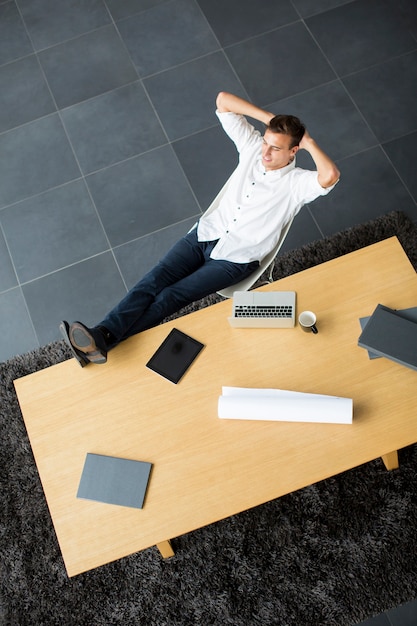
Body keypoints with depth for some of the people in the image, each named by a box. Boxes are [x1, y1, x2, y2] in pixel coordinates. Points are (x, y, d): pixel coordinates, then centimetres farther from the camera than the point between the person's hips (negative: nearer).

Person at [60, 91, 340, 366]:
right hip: (206, 233, 5)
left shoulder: (297, 183, -6)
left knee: (171, 296, -19)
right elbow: (223, 99, 6)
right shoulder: (253, 146, 7)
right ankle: (100, 334, -28)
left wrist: (309, 142, -13)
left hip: (235, 259, -5)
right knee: (154, 280, -16)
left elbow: (330, 176, -29)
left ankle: (104, 342, -26)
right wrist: (268, 117, -1)